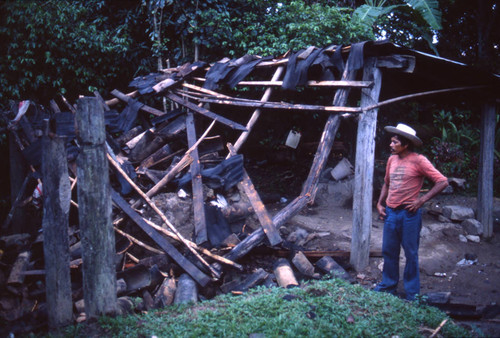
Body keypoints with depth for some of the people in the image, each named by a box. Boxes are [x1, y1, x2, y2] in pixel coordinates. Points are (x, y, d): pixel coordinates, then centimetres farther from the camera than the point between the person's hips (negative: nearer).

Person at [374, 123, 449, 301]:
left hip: (409, 214, -6)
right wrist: (380, 203, 11)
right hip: (390, 213, 6)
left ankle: (412, 293, 17)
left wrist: (421, 200, -16)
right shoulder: (392, 159, 9)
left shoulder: (418, 161, -11)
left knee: (411, 253, 5)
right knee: (388, 251, 13)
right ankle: (388, 285, 29)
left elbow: (442, 182, -14)